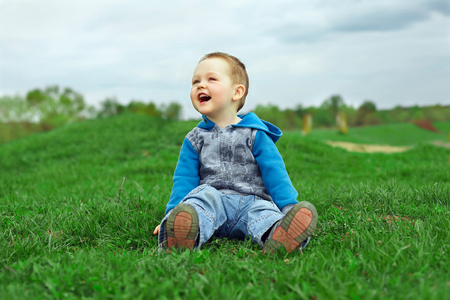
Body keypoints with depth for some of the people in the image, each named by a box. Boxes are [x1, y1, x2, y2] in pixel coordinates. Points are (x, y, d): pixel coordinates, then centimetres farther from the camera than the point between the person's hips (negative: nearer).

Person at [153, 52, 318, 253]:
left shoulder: (255, 135, 6)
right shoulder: (195, 139, 13)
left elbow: (274, 174, 3)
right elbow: (184, 179, 11)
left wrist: (290, 208, -6)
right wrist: (173, 213, -1)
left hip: (251, 201, -1)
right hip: (213, 196, 1)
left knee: (265, 212, -31)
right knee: (204, 196, -30)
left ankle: (277, 235, -63)